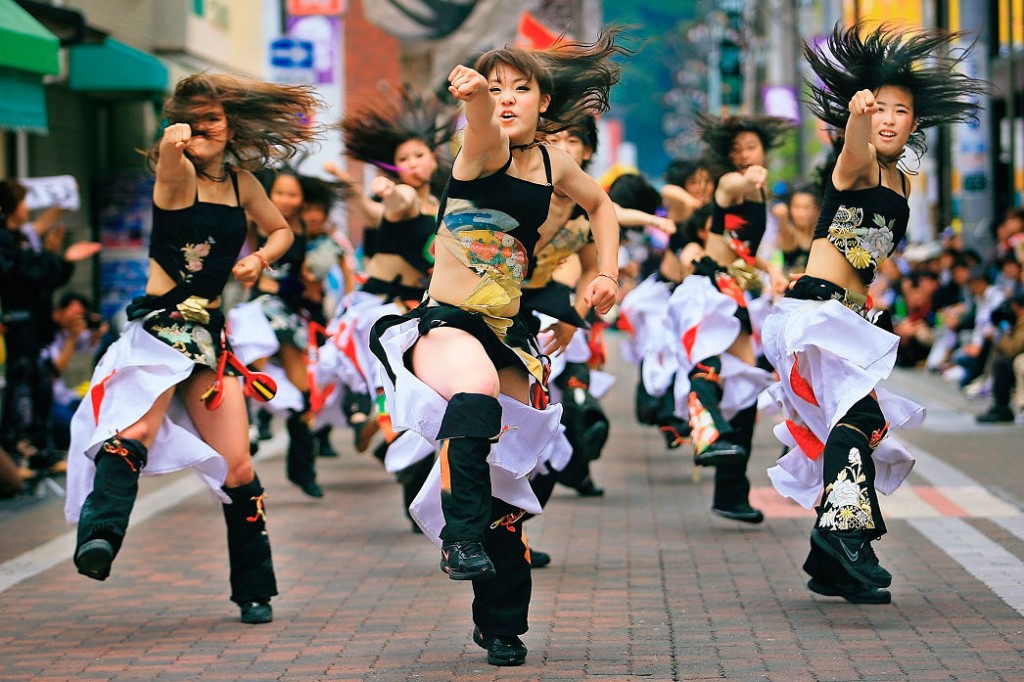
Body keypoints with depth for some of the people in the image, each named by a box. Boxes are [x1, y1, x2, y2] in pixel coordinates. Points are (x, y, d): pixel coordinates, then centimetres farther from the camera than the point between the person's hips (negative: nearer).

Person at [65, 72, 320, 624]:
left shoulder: (240, 180, 10)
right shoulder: (176, 175, -4)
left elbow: (281, 230, 23)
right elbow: (171, 146, -27)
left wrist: (260, 258, 9)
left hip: (211, 334, 5)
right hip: (159, 326, -5)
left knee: (236, 465, 2)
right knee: (136, 430, -32)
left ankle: (254, 589, 16)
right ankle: (99, 535, -48)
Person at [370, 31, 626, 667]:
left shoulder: (553, 163, 6)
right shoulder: (485, 151, -8)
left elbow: (601, 204, 27)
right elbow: (485, 126, -34)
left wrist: (607, 273, 13)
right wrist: (474, 95, -57)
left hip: (507, 336, 5)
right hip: (443, 324, -5)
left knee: (506, 480, 7)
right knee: (476, 389, -40)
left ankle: (502, 625, 22)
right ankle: (461, 537, -32)